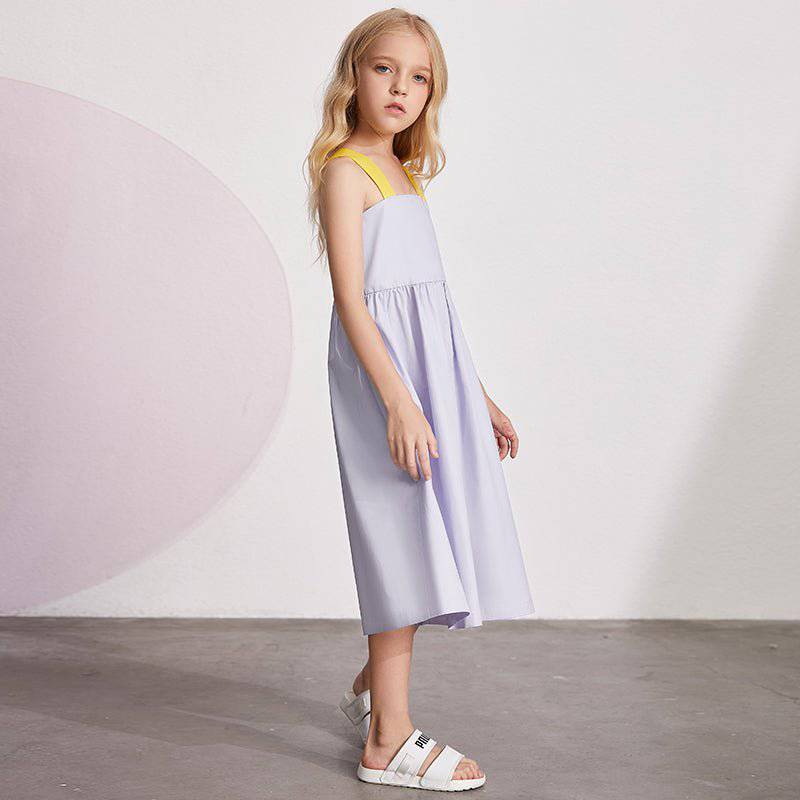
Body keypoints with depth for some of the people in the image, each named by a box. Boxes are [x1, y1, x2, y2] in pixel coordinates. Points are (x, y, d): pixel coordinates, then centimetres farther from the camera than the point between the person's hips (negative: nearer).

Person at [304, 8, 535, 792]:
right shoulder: (345, 169, -5)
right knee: (403, 537, -7)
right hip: (383, 370, -8)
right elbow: (350, 298, -15)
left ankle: (371, 688, 31)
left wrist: (478, 396, 20)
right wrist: (398, 401, -23)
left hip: (432, 372, 8)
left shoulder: (405, 176, 20)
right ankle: (388, 741, 2)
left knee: (423, 542, 12)